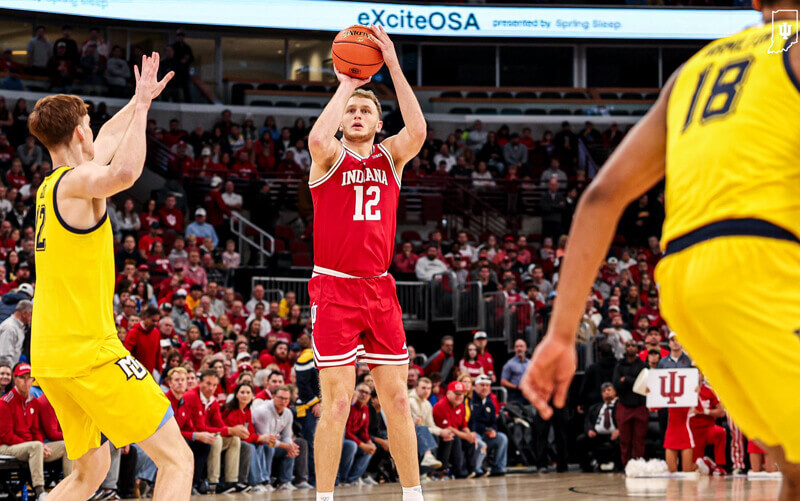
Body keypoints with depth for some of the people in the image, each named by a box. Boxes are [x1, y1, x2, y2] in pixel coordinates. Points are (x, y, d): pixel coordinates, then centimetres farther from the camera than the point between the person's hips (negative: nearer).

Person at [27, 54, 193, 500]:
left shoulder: (50, 186, 17)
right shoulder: (76, 181, -11)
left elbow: (107, 143, 36)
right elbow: (124, 172, -35)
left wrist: (139, 101, 42)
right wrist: (142, 105, -24)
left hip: (49, 359, 10)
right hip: (89, 353, -9)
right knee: (177, 459, -8)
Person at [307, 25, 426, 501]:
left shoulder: (391, 155, 11)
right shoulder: (331, 156, 1)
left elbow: (418, 131, -11)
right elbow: (318, 138, -24)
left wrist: (394, 66, -14)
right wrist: (346, 85, -13)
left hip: (380, 289, 4)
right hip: (334, 289, -4)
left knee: (397, 398, 5)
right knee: (338, 402, -6)